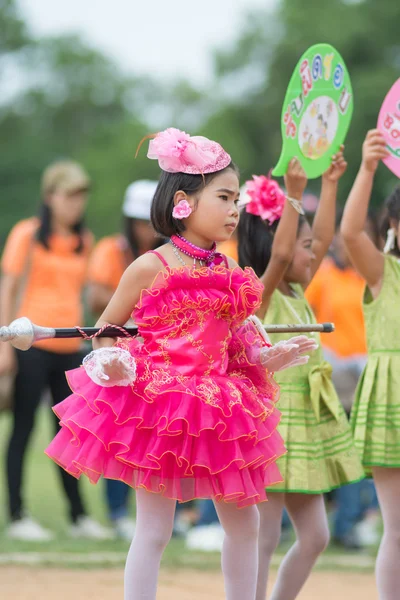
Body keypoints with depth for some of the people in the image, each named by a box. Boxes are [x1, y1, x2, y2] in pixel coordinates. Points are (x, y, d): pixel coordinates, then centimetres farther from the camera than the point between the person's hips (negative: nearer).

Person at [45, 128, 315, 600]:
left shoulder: (227, 274, 8)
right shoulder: (152, 268, -8)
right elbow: (104, 329, 0)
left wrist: (266, 359, 6)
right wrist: (109, 362, -19)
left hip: (216, 410, 6)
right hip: (156, 407, -6)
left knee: (243, 522, 10)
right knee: (154, 529, -4)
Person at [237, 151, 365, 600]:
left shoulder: (296, 294, 11)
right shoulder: (259, 294, -12)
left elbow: (325, 239, 18)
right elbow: (279, 253, -30)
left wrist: (330, 185, 15)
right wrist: (292, 195, -34)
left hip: (305, 424, 9)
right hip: (272, 420, -9)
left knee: (314, 536, 11)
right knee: (265, 537, -5)